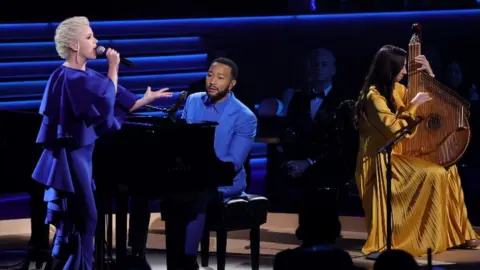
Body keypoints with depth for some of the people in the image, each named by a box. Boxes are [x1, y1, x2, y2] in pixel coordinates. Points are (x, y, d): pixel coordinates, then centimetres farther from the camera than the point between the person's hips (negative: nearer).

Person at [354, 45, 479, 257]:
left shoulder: (397, 89, 10)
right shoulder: (374, 96, -17)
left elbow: (433, 100, 20)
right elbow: (394, 129, -23)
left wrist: (429, 74, 6)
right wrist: (414, 105, -20)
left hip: (397, 156, 9)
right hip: (380, 162, -9)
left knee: (448, 169, -1)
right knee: (434, 175, -25)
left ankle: (456, 233, -1)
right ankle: (429, 239, -18)